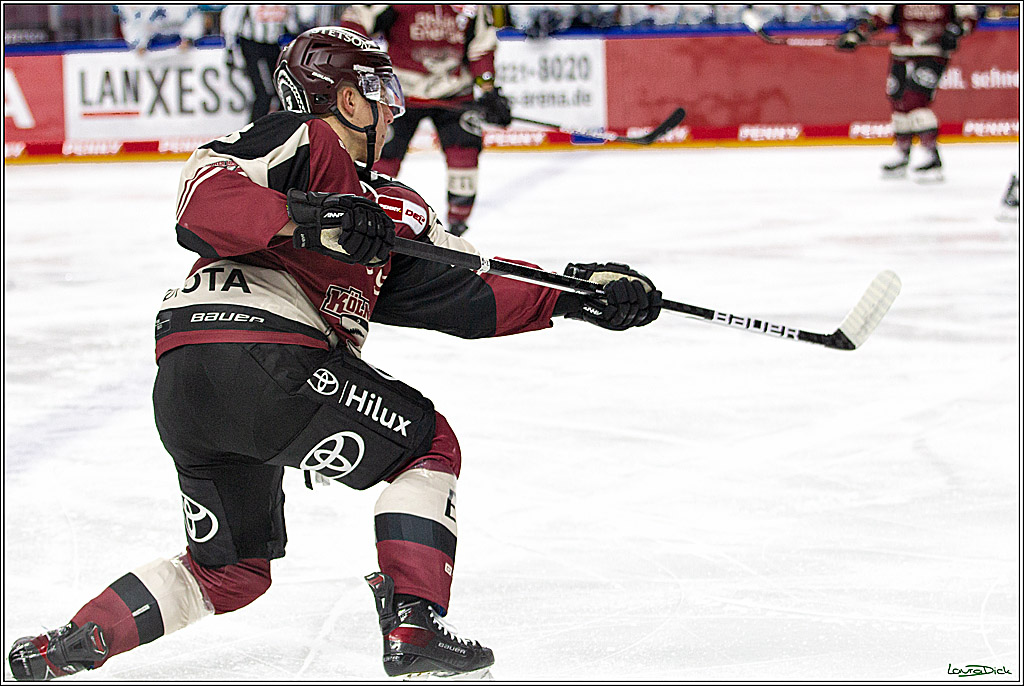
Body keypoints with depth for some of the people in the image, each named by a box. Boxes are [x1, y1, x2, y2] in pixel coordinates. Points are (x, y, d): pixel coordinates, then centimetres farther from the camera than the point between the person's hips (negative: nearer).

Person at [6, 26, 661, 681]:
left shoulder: (386, 205, 29)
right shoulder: (302, 143, 2)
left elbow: (466, 293, 24)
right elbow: (203, 198, -15)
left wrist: (574, 296, 17)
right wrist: (305, 218, -26)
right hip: (261, 350, -10)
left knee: (233, 570, 21)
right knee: (428, 444, 6)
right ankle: (412, 627, -4)